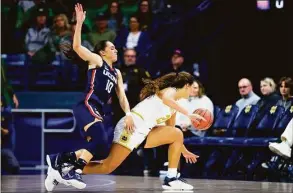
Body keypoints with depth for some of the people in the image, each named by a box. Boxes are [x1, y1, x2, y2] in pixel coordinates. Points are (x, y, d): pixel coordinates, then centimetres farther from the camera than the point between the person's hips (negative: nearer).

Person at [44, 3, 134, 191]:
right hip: (87, 106, -8)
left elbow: (122, 97, 19)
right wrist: (79, 23, -16)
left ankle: (59, 160, 5)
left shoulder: (117, 73, 26)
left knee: (102, 151, 0)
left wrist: (128, 114, 1)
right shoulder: (97, 60, 6)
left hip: (98, 111, 8)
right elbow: (77, 46, -8)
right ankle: (75, 172, -29)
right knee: (101, 140, -30)